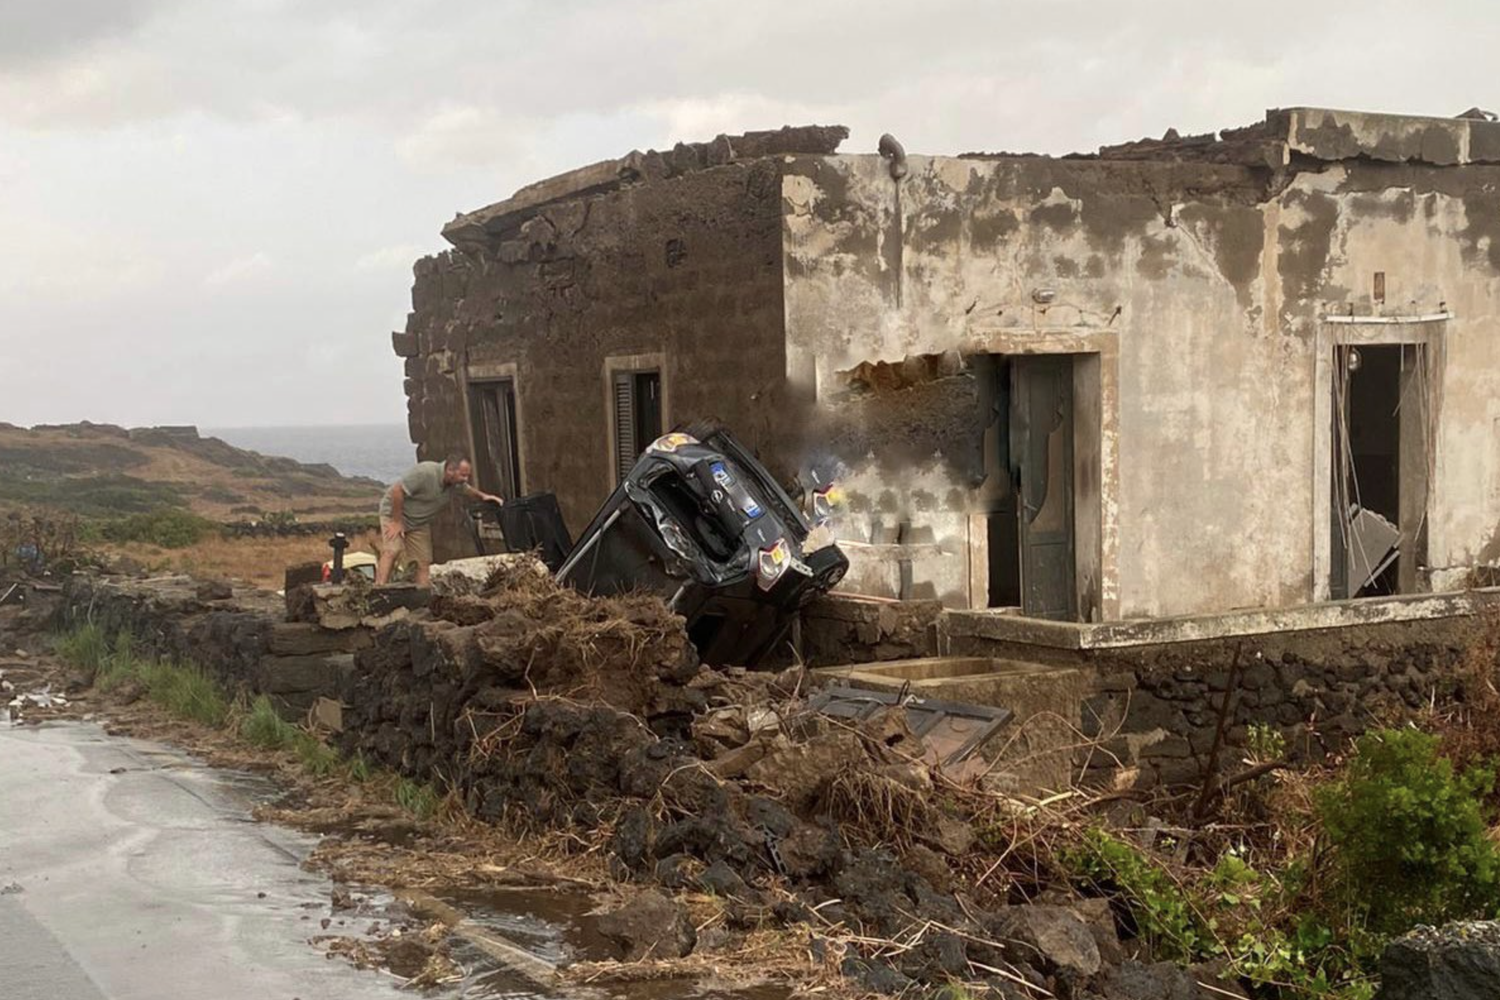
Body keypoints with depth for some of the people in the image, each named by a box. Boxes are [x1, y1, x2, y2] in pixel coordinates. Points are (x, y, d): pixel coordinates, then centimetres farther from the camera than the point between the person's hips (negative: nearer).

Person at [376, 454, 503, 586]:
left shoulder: (456, 483, -6)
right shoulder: (424, 472, -31)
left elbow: (469, 491, 15)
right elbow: (397, 491, -29)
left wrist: (483, 496, -8)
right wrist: (396, 522, -26)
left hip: (419, 522, 7)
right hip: (394, 512, -7)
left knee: (424, 561, -1)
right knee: (391, 551, -25)